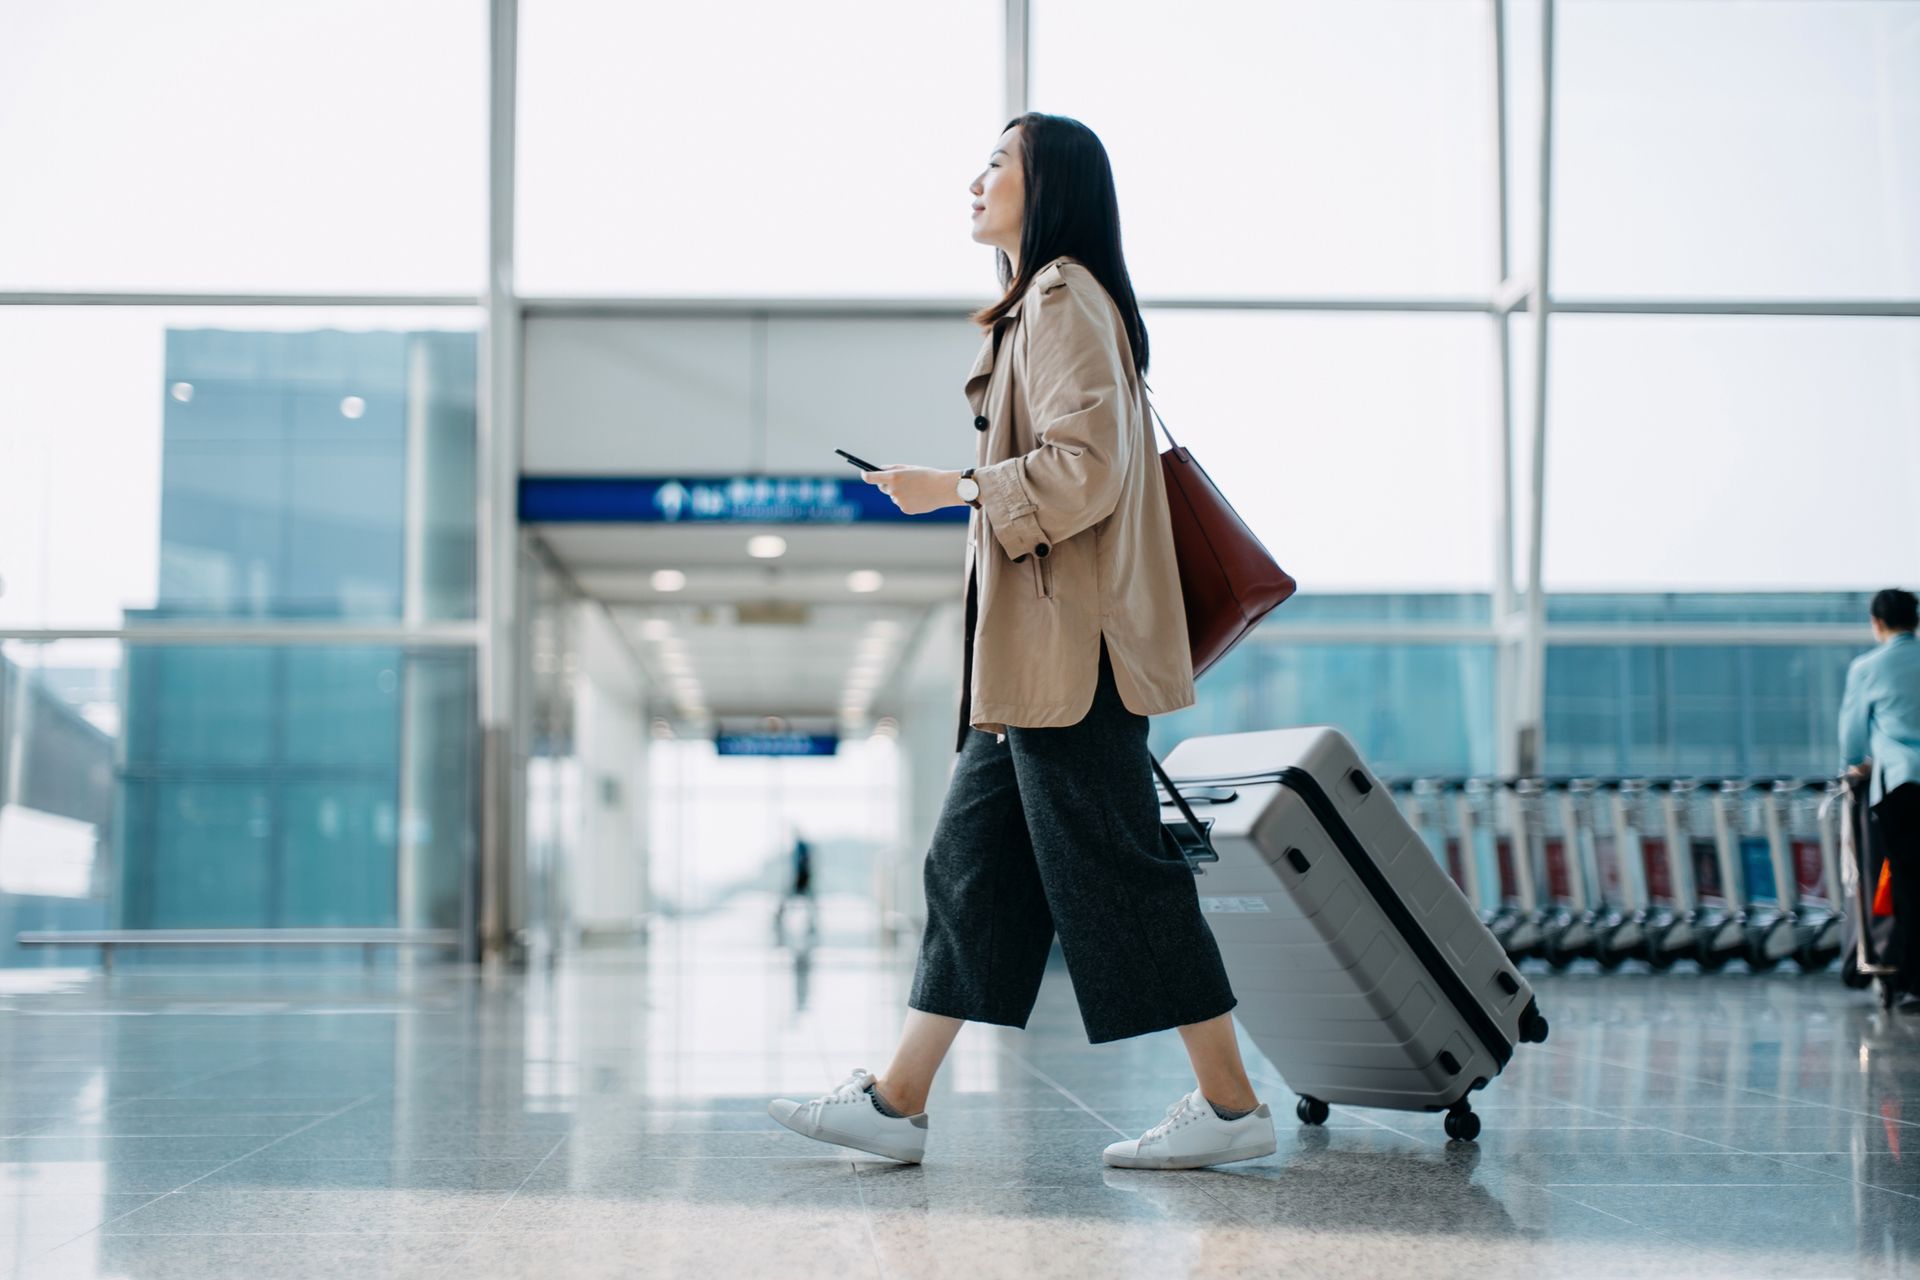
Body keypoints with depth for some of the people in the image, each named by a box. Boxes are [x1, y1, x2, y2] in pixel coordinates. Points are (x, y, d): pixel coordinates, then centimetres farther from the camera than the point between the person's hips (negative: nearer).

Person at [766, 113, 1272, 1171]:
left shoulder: (1064, 300, -10)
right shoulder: (1039, 305, 21)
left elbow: (1085, 469, -19)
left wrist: (951, 488, -12)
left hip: (1066, 643, -11)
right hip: (1032, 648, 11)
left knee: (1113, 866, -6)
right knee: (972, 860, 9)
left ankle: (1231, 1104, 3)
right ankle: (896, 1104, 13)